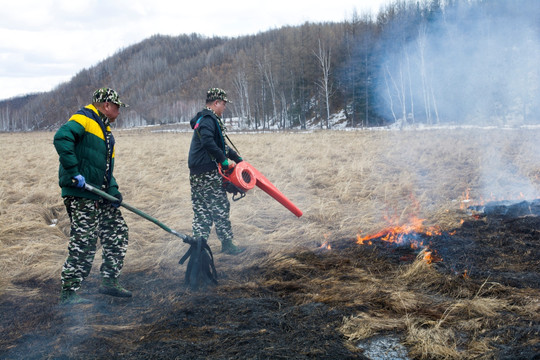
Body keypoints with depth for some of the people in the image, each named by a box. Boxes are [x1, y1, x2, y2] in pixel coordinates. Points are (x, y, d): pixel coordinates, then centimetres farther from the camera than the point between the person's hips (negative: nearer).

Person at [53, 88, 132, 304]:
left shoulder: (105, 130, 21)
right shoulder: (83, 119, -8)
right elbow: (61, 138, -26)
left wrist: (113, 191, 6)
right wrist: (74, 171, -29)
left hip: (99, 195, 10)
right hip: (80, 195, -10)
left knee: (118, 232, 13)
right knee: (84, 243, -9)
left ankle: (109, 282, 23)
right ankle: (68, 293, 1)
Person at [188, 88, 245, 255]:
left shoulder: (207, 119, 23)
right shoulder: (208, 119, -11)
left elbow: (220, 145, 31)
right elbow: (208, 142, -29)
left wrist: (237, 158, 31)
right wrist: (224, 161, -23)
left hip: (196, 174, 10)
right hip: (208, 172, -10)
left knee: (201, 211, 9)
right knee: (220, 208, 0)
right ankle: (227, 244, 9)